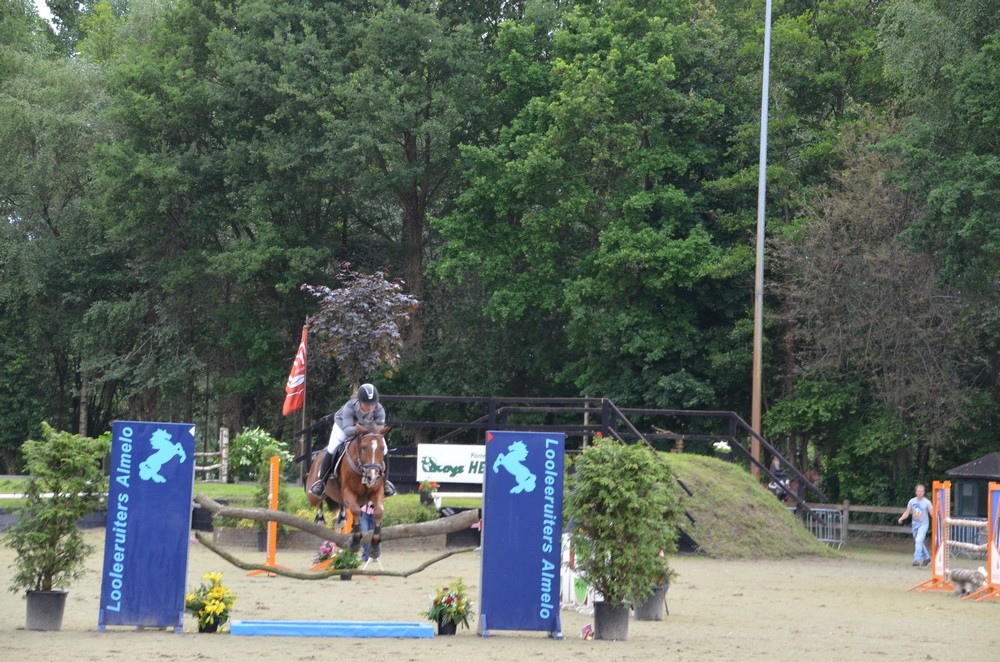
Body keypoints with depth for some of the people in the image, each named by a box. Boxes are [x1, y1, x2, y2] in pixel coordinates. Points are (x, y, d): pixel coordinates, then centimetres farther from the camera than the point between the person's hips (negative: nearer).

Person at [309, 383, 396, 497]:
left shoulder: (379, 410, -35)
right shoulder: (349, 407, -41)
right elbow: (347, 429, -47)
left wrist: (373, 428, -61)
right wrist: (356, 430, -67)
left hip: (370, 429, 2)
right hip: (343, 425, -2)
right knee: (331, 451, -15)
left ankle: (384, 481, 10)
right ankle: (321, 481, 3)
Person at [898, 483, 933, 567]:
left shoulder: (927, 502, -7)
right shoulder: (912, 501, 3)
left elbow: (932, 513, -9)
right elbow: (907, 512, 5)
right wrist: (901, 518, -12)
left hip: (923, 524, -5)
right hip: (915, 524, 5)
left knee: (919, 540, -22)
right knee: (918, 542, 15)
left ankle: (917, 559, -23)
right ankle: (927, 557, 34)